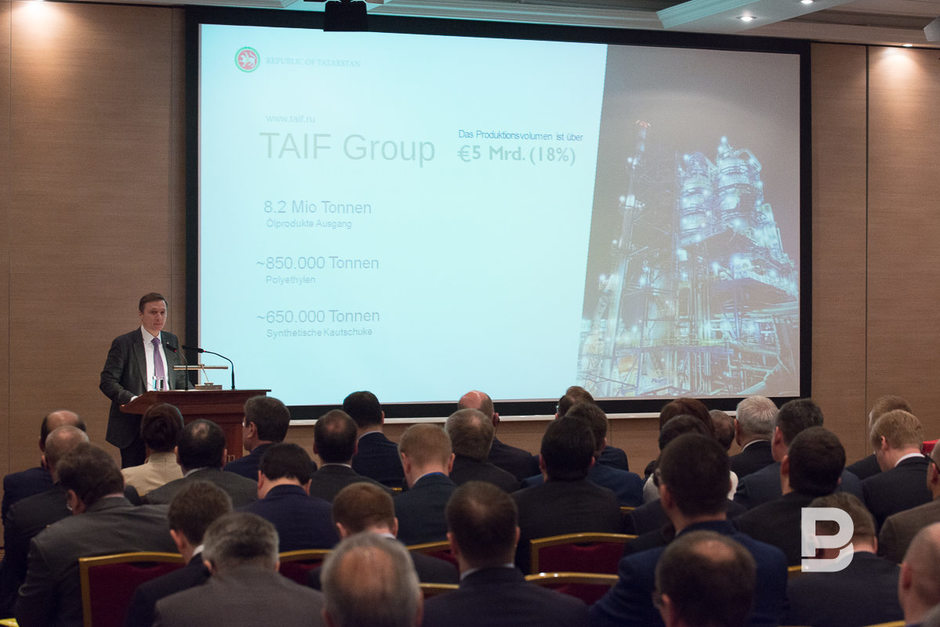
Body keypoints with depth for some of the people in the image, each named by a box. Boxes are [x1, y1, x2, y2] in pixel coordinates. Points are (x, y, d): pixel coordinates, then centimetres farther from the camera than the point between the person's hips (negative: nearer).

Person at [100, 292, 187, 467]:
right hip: (134, 425, -4)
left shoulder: (172, 341, 14)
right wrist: (132, 399, -22)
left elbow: (181, 379, 20)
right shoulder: (123, 343, -1)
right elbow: (107, 382, -6)